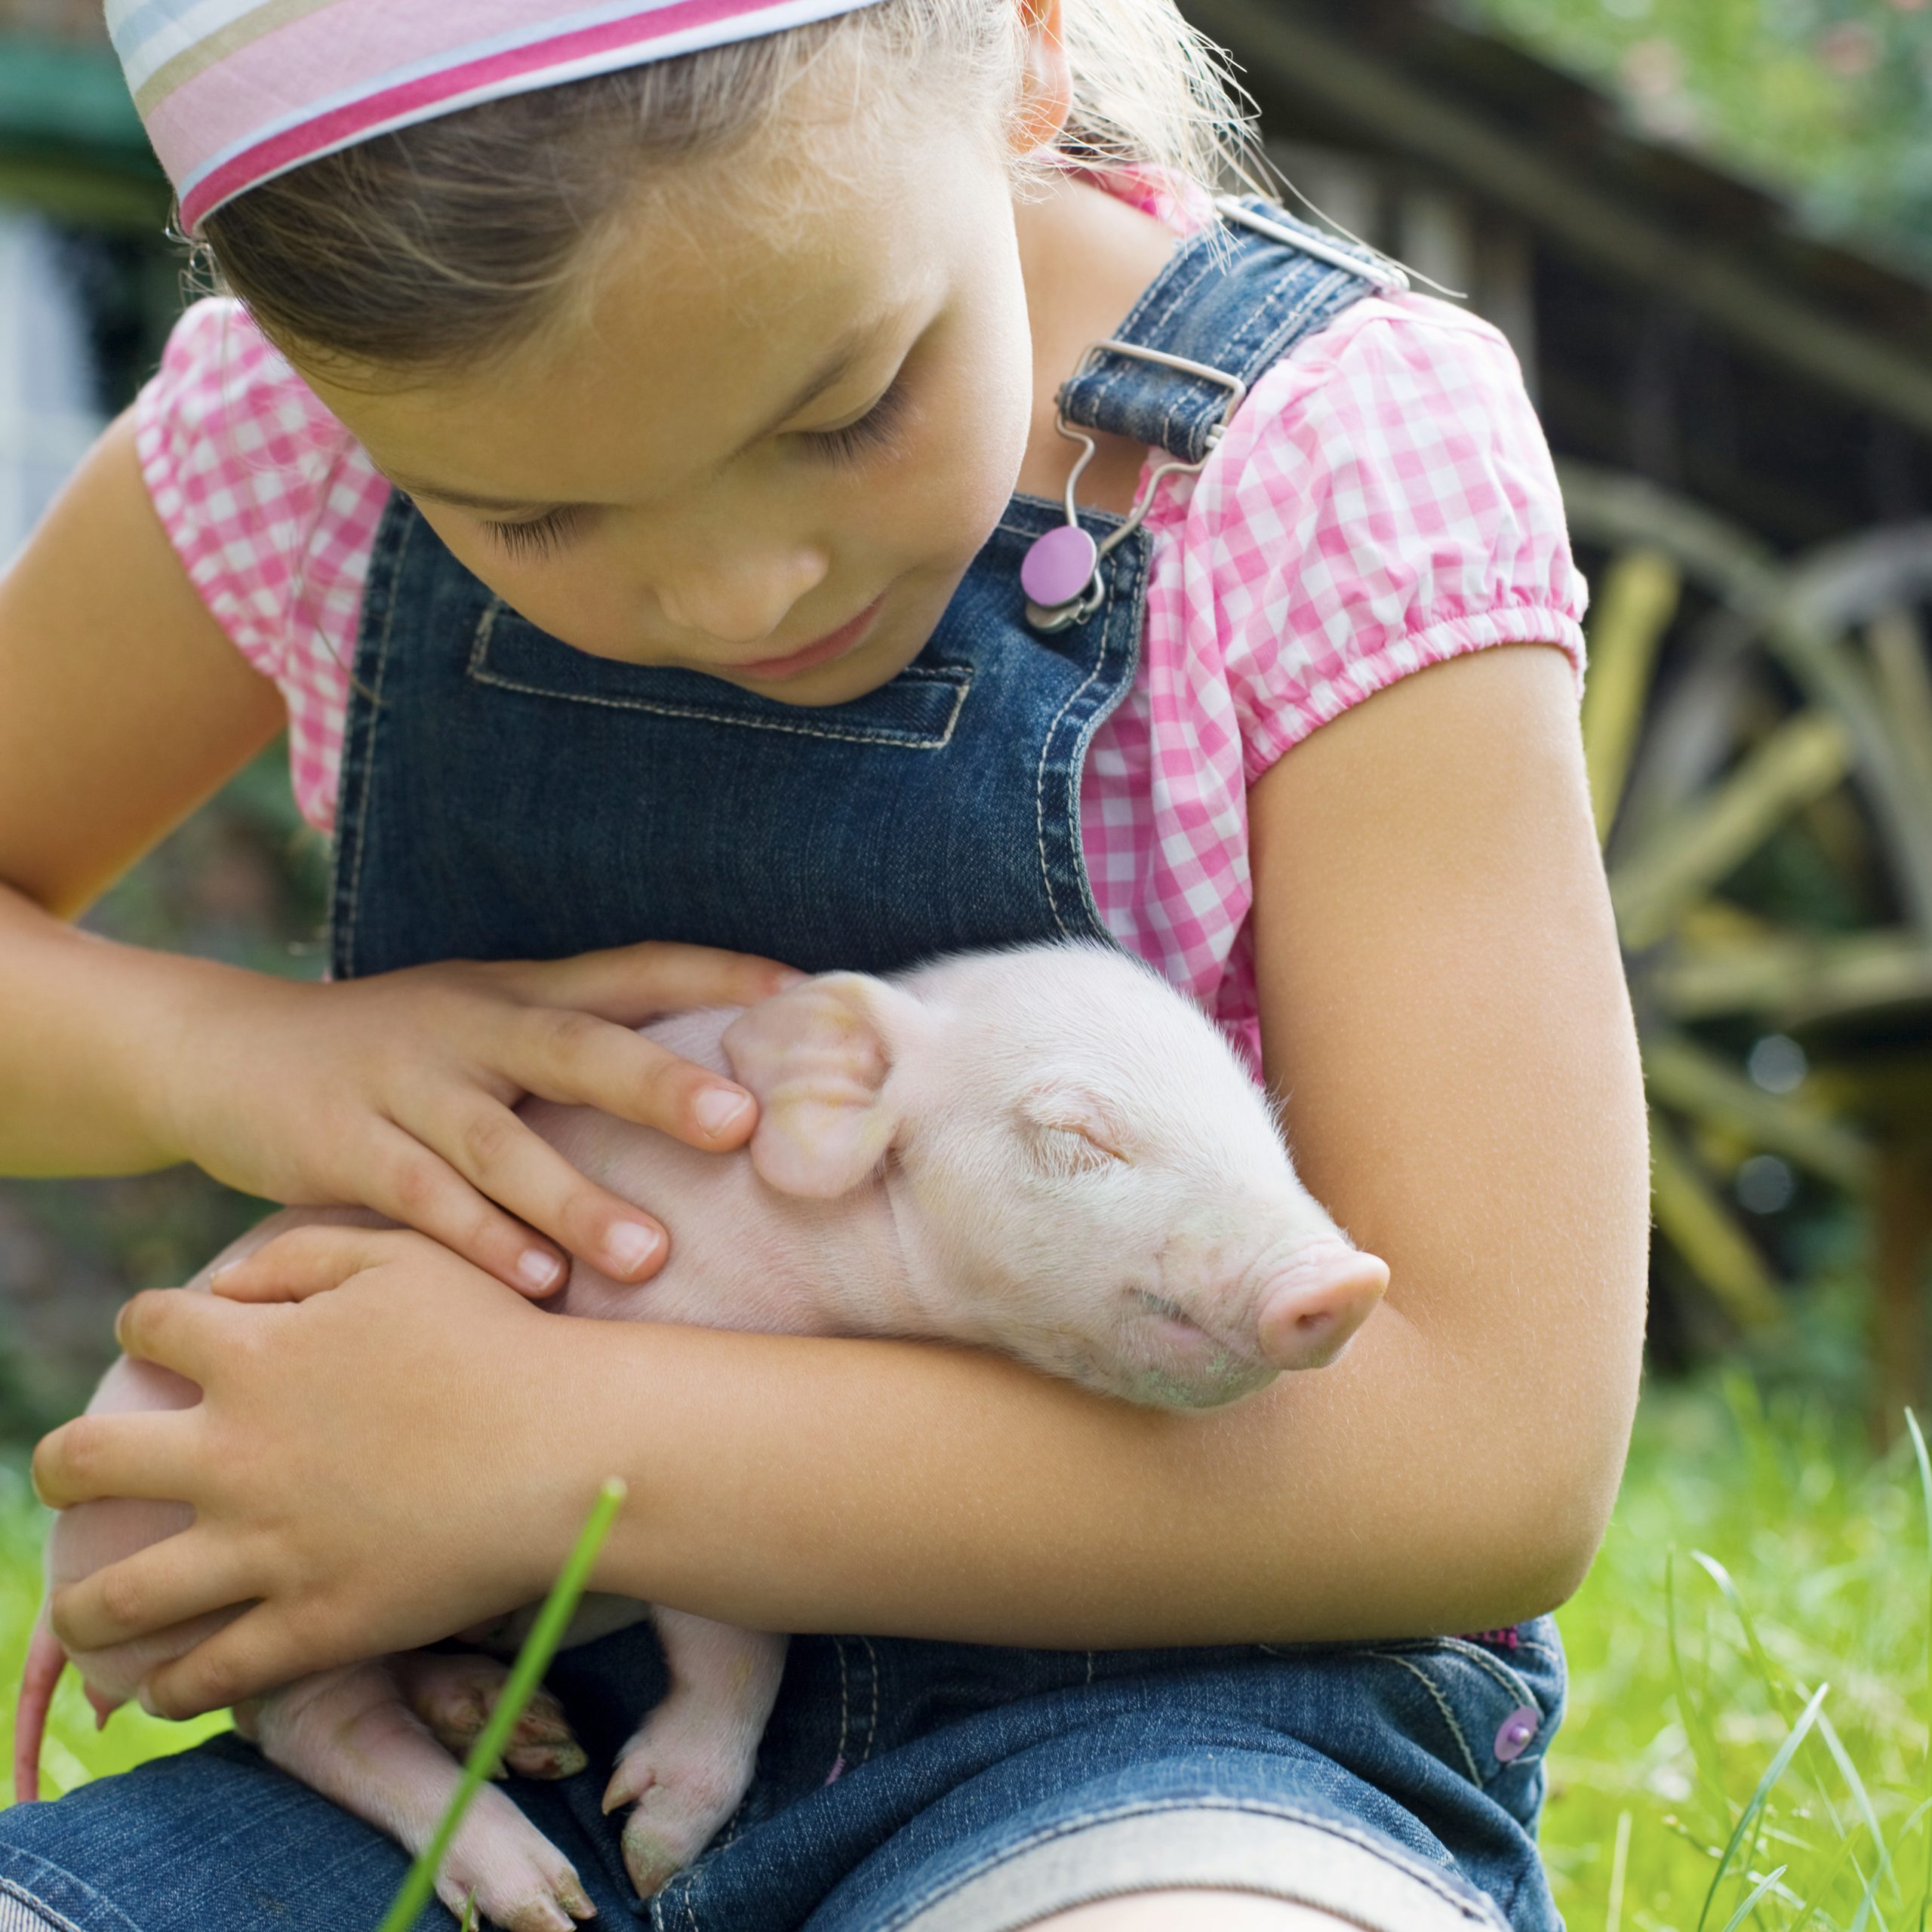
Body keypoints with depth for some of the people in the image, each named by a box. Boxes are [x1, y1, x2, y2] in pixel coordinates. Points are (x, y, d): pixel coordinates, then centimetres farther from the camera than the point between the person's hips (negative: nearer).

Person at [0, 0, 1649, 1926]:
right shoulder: (287, 428, -4)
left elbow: (1496, 1450, -18)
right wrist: (222, 1051, -13)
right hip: (530, 1731, 4)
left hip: (1150, 1736, -3)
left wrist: (554, 1454, -21)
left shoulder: (1341, 451, -13)